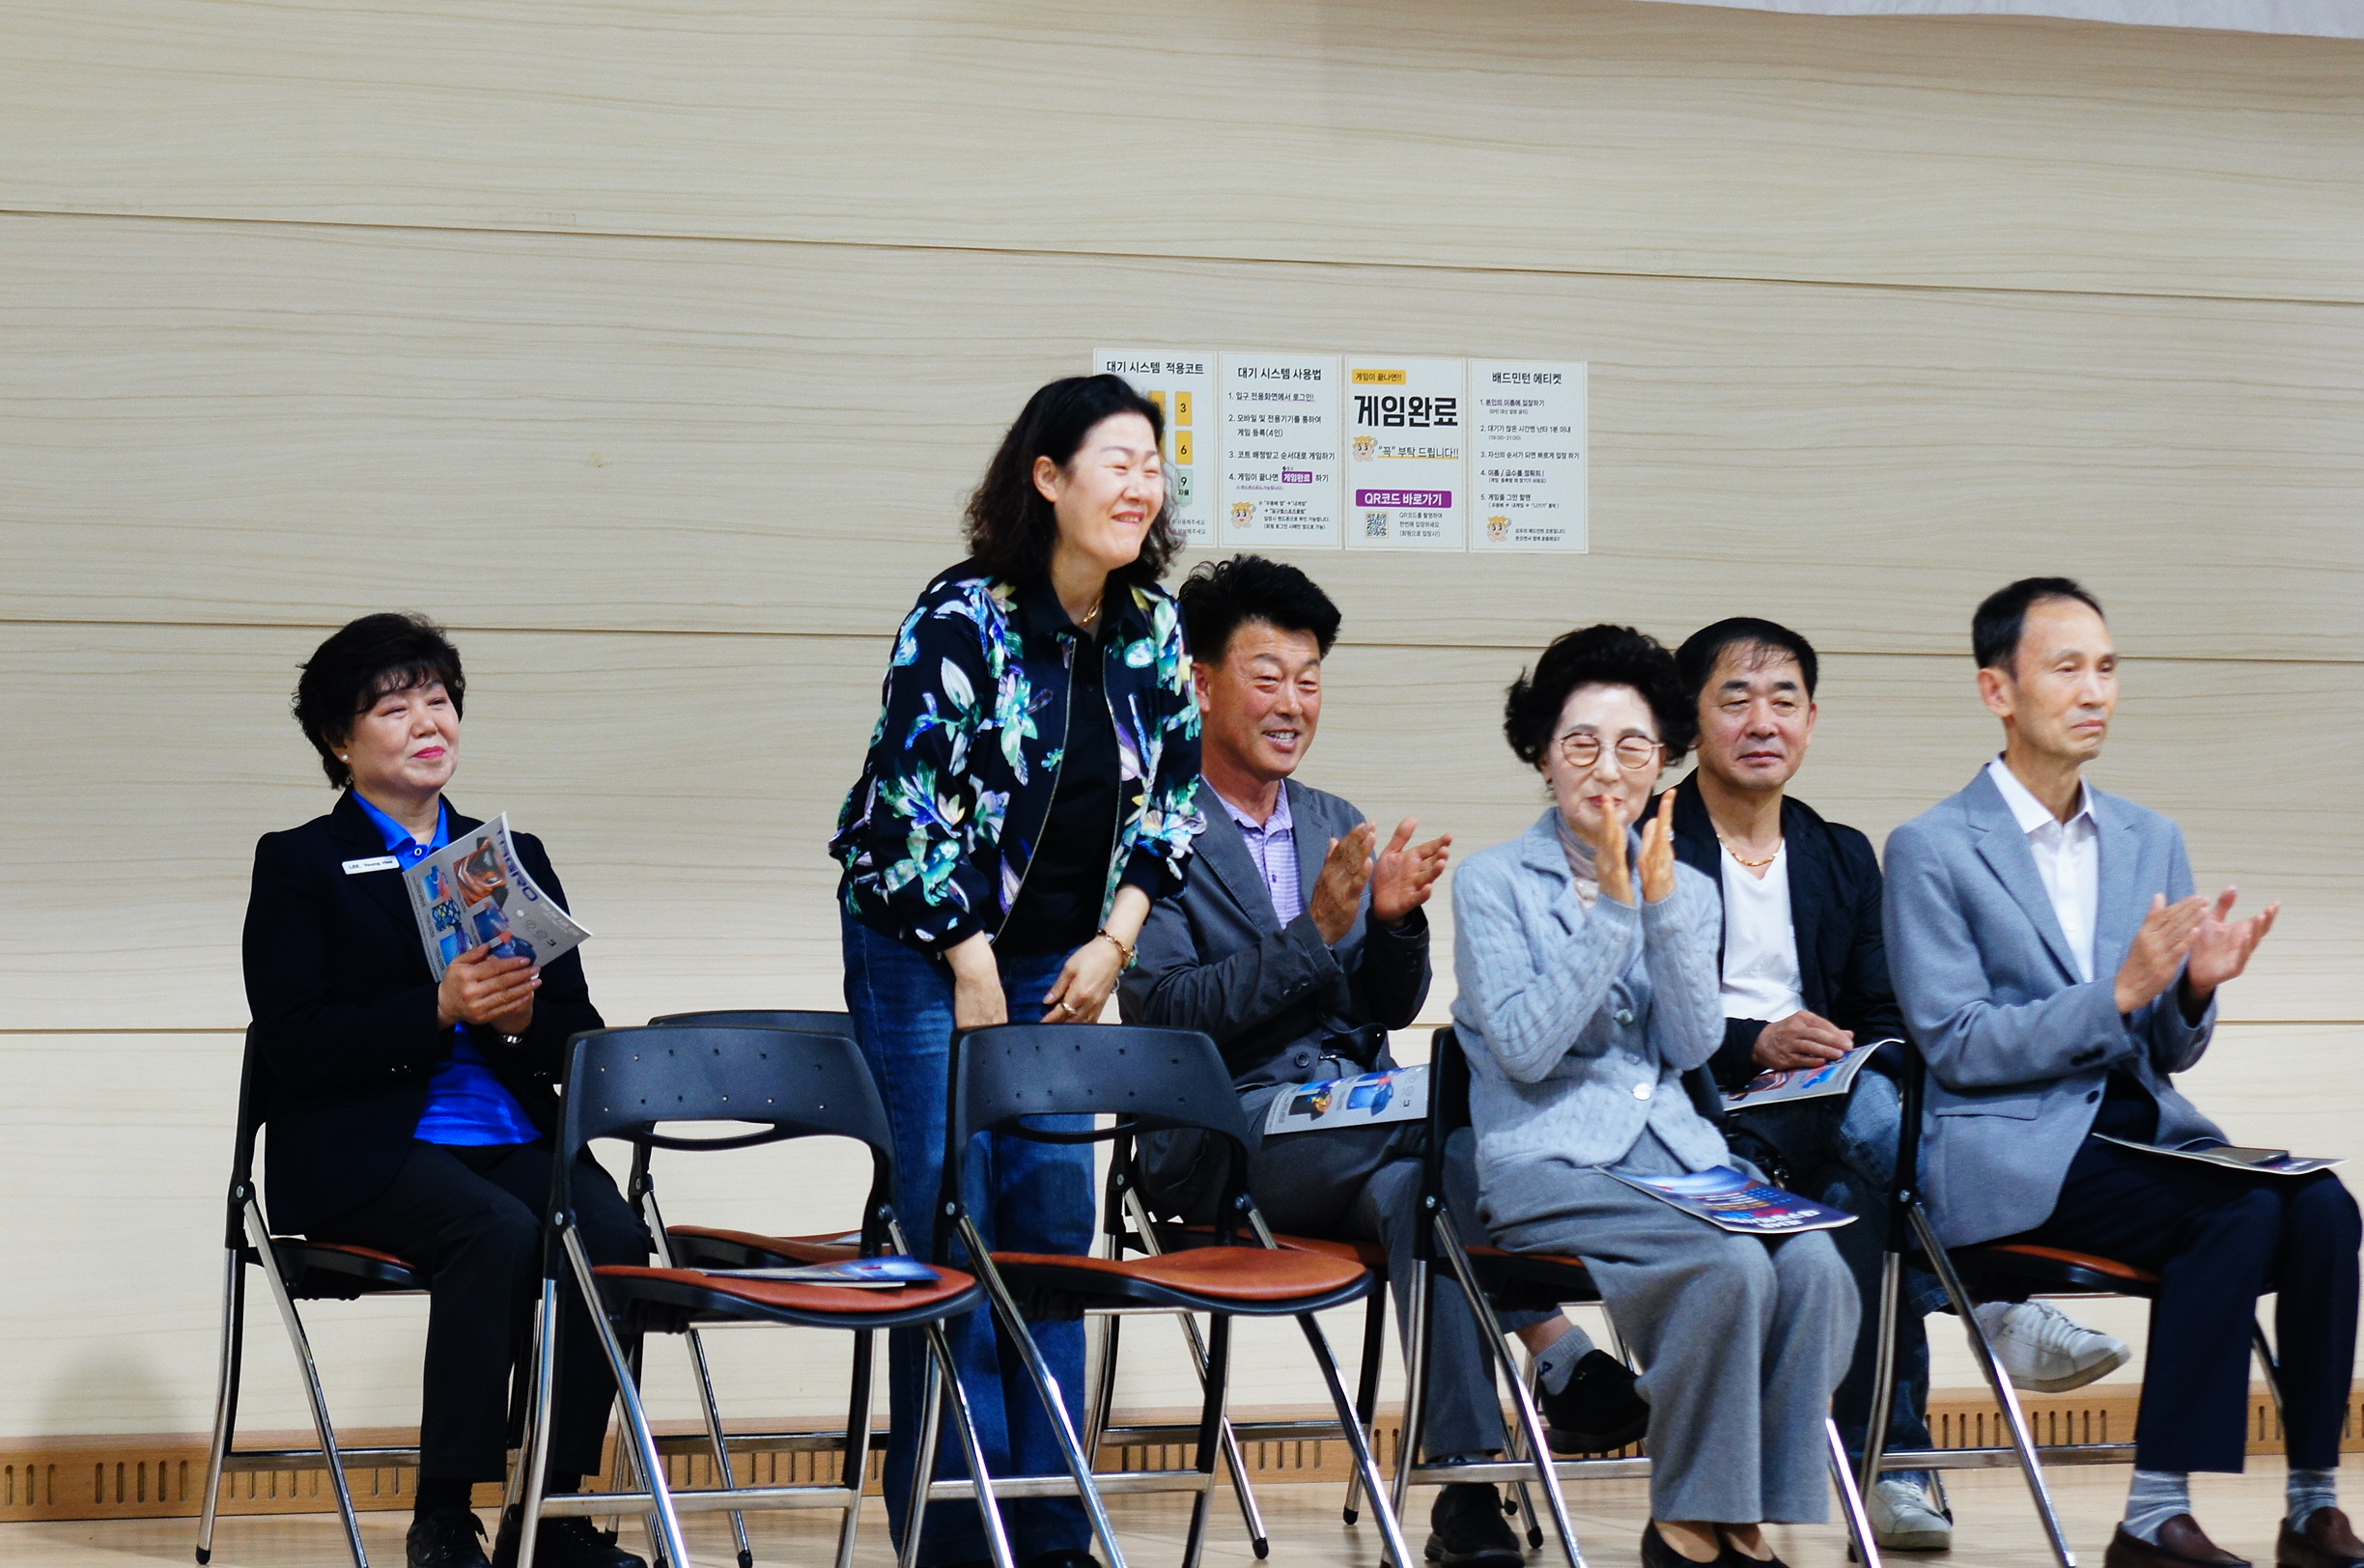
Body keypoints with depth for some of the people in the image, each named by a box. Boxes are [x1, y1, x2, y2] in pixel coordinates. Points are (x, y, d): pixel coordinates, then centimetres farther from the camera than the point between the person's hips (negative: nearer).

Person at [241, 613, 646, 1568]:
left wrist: (523, 1018, -12)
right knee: (499, 1231, -34)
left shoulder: (515, 859, 20)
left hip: (512, 1138, 4)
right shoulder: (298, 864, 6)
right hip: (362, 1151, -4)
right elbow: (294, 1041, -8)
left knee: (613, 1231, -27)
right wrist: (440, 1010, -20)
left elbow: (579, 1035, 12)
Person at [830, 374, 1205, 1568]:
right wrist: (974, 972, -13)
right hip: (923, 944, -5)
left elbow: (1171, 794, 11)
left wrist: (1113, 943, 0)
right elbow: (910, 796, -16)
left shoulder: (1154, 629, 3)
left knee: (1054, 1227, 3)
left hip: (1059, 961, 5)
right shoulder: (962, 616, -15)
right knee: (949, 1229, -5)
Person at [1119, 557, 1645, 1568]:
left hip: (1358, 1129, 6)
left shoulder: (1337, 828, 18)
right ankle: (1561, 1357, -25)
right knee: (1446, 1116, -32)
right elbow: (1165, 1012, -14)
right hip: (1230, 1136, -6)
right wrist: (1316, 934, -21)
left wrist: (1395, 922, -9)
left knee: (1414, 1186, -30)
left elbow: (1393, 1007, 13)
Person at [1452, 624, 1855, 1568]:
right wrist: (1610, 911, -11)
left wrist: (1662, 902, -7)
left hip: (1676, 1152, 5)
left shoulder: (1687, 890, 18)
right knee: (1729, 1265, -31)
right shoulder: (1493, 883, 4)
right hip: (1548, 1161, -5)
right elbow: (1524, 1048, -10)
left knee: (1813, 1265, -26)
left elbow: (1694, 1045, 2)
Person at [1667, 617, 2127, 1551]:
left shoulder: (1842, 857, 21)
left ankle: (1889, 1466, -23)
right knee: (1864, 1111, -34)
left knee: (1864, 1190, -29)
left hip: (1824, 1137, 5)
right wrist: (1754, 1044, -20)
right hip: (1698, 1121, -5)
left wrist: (1876, 1061, -9)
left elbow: (1882, 1022, 15)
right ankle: (1995, 1304, -33)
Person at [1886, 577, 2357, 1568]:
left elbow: (2169, 1054, 16)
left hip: (2146, 1129, 6)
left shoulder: (2151, 842, 15)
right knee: (2240, 1216, -29)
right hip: (2013, 1152, -6)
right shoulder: (1932, 851, -2)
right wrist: (2117, 993, -18)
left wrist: (2193, 988, -7)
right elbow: (1953, 1047, -9)